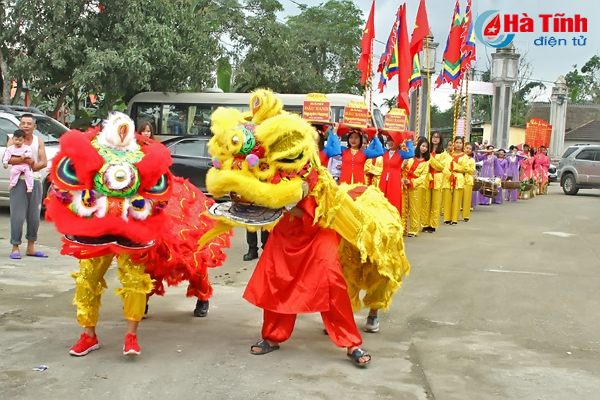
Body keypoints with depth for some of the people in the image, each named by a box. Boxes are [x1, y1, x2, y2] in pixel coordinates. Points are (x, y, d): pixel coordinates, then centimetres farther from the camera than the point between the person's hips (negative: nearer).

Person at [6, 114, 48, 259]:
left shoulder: (39, 141, 12)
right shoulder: (13, 140, 4)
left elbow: (44, 162, 2)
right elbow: (8, 159, -12)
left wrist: (33, 166, -14)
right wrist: (26, 160, -18)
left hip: (35, 182, 3)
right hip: (19, 181, -3)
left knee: (34, 217, 7)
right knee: (18, 216, -6)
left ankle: (31, 248, 16)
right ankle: (15, 248, -1)